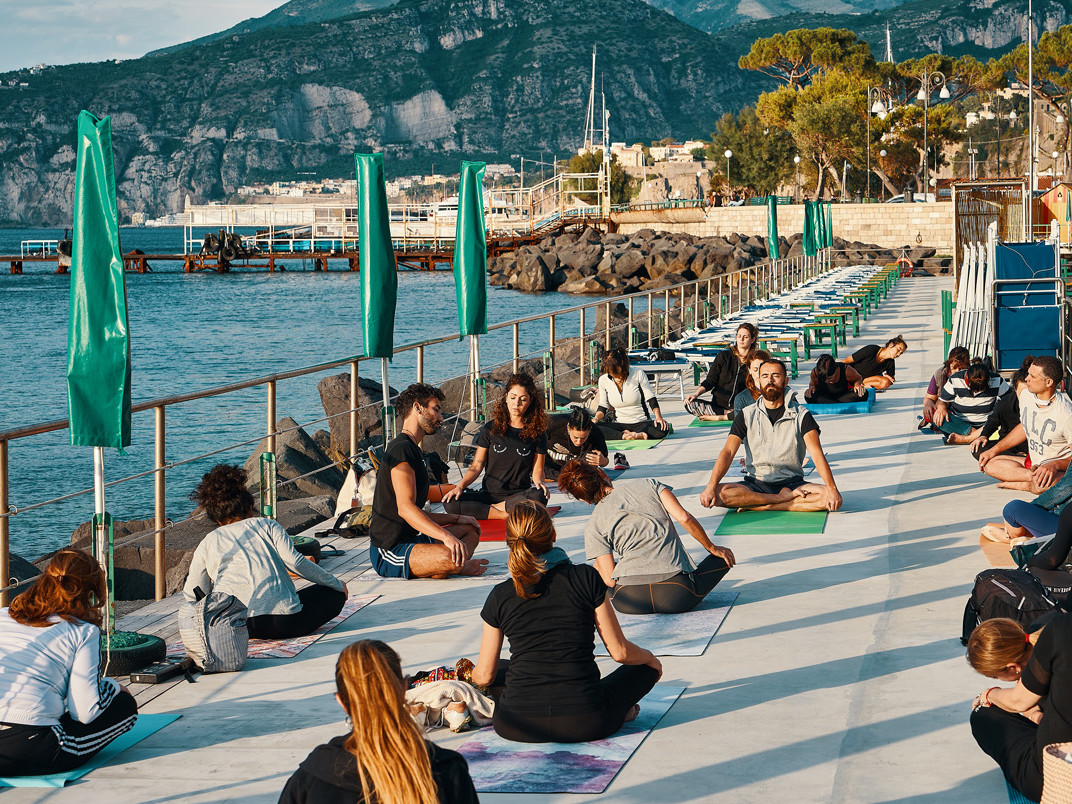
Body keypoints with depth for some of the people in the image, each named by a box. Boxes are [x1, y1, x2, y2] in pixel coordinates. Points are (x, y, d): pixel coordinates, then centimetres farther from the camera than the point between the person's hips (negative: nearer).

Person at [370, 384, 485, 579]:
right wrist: (446, 536, -34)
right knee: (450, 558, -37)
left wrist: (456, 519, 24)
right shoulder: (402, 449, -13)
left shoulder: (412, 450, 22)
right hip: (388, 552, -11)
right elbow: (405, 508, -25)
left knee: (471, 530, 19)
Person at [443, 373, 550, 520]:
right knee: (450, 504, -27)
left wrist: (538, 482, -17)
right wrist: (460, 486, -10)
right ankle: (509, 514, -26)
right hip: (489, 493, 1)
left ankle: (492, 508, -18)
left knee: (539, 497, -38)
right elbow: (477, 465, 7)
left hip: (519, 495, -1)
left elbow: (537, 469, 6)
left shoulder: (537, 433, 5)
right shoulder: (491, 428, 7)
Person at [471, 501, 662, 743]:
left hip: (518, 728, 3)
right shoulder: (587, 578, -4)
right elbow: (620, 652, 0)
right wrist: (649, 658, 23)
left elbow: (484, 676, 8)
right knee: (644, 668, 22)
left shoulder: (500, 596, 1)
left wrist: (472, 673, 33)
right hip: (585, 724, -3)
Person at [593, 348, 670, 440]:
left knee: (662, 429, -34)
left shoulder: (638, 374, -7)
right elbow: (603, 406, 10)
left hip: (642, 423, -1)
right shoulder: (603, 380, 1)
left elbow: (651, 398, -4)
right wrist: (596, 418, -10)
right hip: (619, 424, 1)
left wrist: (659, 417, -19)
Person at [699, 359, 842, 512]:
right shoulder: (747, 415, 6)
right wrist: (711, 487, -21)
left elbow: (816, 453, -10)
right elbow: (728, 452, -4)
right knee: (720, 494, -29)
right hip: (756, 484, 0)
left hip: (792, 482, 0)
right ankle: (785, 498, -22)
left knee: (830, 498, -29)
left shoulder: (800, 416, 3)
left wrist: (831, 488, -27)